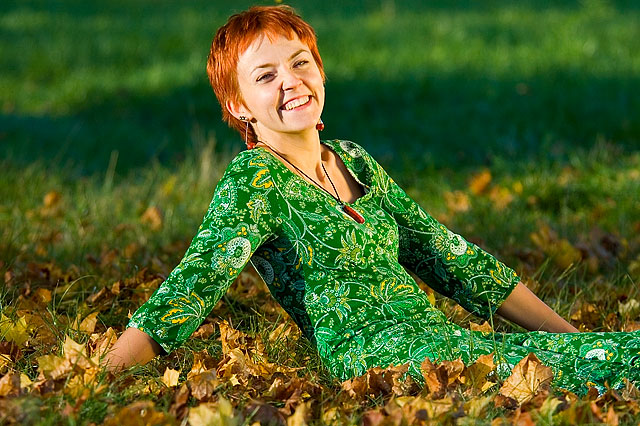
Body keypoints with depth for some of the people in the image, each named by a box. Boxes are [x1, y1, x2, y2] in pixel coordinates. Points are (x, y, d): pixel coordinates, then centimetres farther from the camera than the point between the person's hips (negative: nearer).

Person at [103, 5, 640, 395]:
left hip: (443, 335, 8)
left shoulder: (354, 162, 19)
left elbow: (452, 259, 23)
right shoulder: (254, 181, -3)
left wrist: (569, 333, 20)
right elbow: (193, 283, -13)